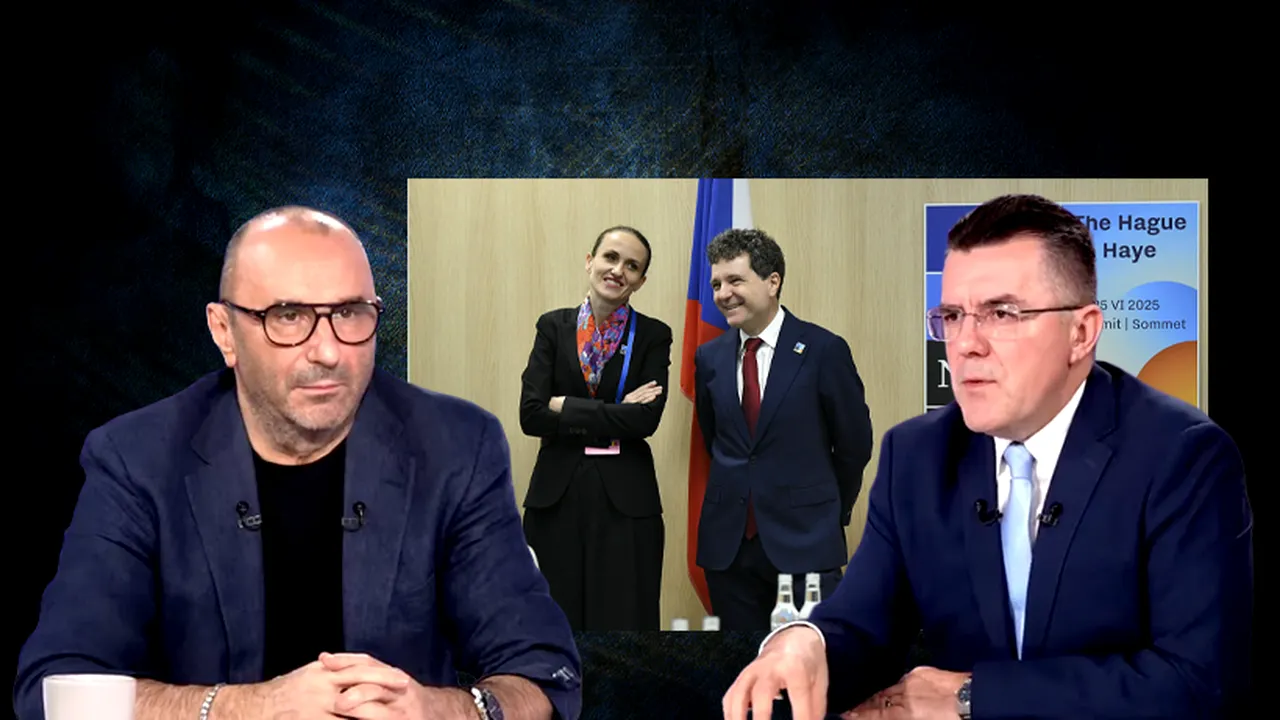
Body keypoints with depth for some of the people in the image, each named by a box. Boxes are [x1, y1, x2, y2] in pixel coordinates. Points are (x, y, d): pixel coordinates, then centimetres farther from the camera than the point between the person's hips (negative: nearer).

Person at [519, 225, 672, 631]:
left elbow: (646, 419, -13)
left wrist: (566, 408, -11)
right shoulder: (553, 327, 5)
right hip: (556, 495, 2)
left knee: (625, 618, 1)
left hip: (626, 499, -1)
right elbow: (531, 415, -6)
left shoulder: (654, 336, 2)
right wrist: (615, 416, -11)